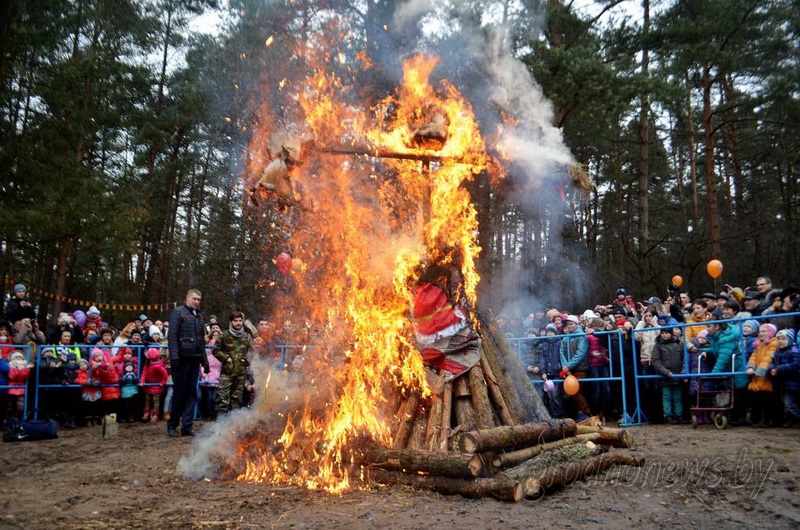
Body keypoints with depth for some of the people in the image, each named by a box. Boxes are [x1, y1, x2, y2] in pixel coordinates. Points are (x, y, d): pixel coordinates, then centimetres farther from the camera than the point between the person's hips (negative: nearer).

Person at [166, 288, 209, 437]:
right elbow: (172, 336, -9)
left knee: (192, 393, 5)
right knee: (179, 392, -1)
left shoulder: (199, 315, 19)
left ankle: (187, 426, 9)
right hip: (182, 357, -6)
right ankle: (172, 425, 12)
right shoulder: (178, 312, -1)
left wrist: (205, 360, 16)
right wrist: (174, 357, -18)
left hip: (195, 358, 6)